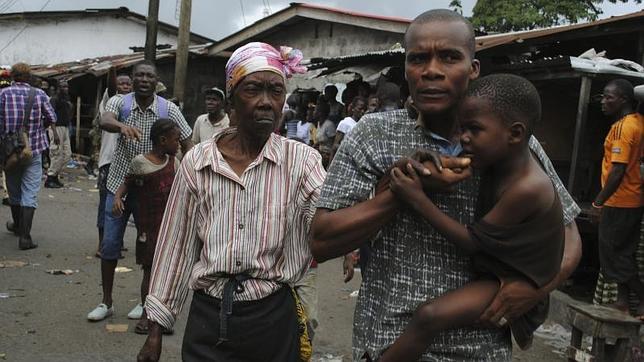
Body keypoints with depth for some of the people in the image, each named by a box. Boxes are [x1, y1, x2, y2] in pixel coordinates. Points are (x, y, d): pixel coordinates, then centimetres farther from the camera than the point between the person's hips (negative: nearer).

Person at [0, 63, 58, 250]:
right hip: (34, 150, -1)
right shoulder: (39, 94, -4)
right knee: (30, 193, 0)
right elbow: (52, 119, 0)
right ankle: (25, 236, -7)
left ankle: (17, 225, 38)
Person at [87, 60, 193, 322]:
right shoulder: (119, 102, -5)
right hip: (119, 184, 1)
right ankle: (106, 302, 21)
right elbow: (105, 121, -27)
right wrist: (122, 126, -50)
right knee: (109, 245, 5)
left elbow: (187, 144, -2)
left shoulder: (169, 110, -6)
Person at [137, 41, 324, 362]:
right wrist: (156, 330, 7)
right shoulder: (197, 162, -2)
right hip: (208, 319, 1)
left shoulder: (301, 160, -7)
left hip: (274, 319, 0)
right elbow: (177, 247, 4)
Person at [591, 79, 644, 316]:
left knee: (612, 254, 0)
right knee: (623, 252, 14)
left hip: (619, 202, -9)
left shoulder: (622, 127, -20)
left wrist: (598, 202, -21)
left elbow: (618, 171, -24)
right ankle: (623, 301, 22)